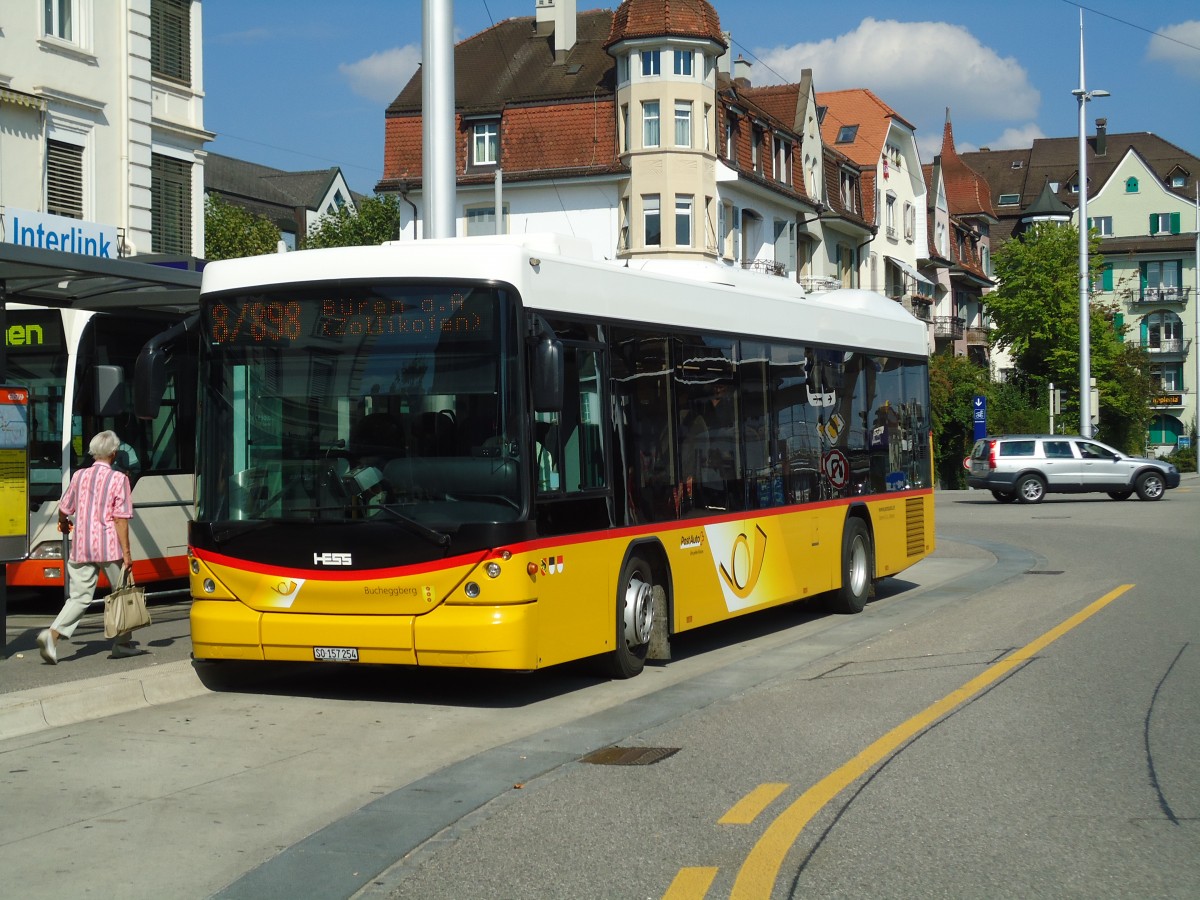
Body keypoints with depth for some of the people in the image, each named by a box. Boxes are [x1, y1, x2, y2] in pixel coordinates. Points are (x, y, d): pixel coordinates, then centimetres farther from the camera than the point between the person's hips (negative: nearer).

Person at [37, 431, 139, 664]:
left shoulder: (79, 476, 7)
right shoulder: (118, 479, -7)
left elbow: (64, 509, 18)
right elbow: (121, 519, -12)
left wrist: (63, 524, 42)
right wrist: (126, 552, -10)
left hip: (81, 546, 4)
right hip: (110, 548, -4)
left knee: (79, 596, 6)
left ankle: (53, 633, -15)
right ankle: (122, 643, 20)